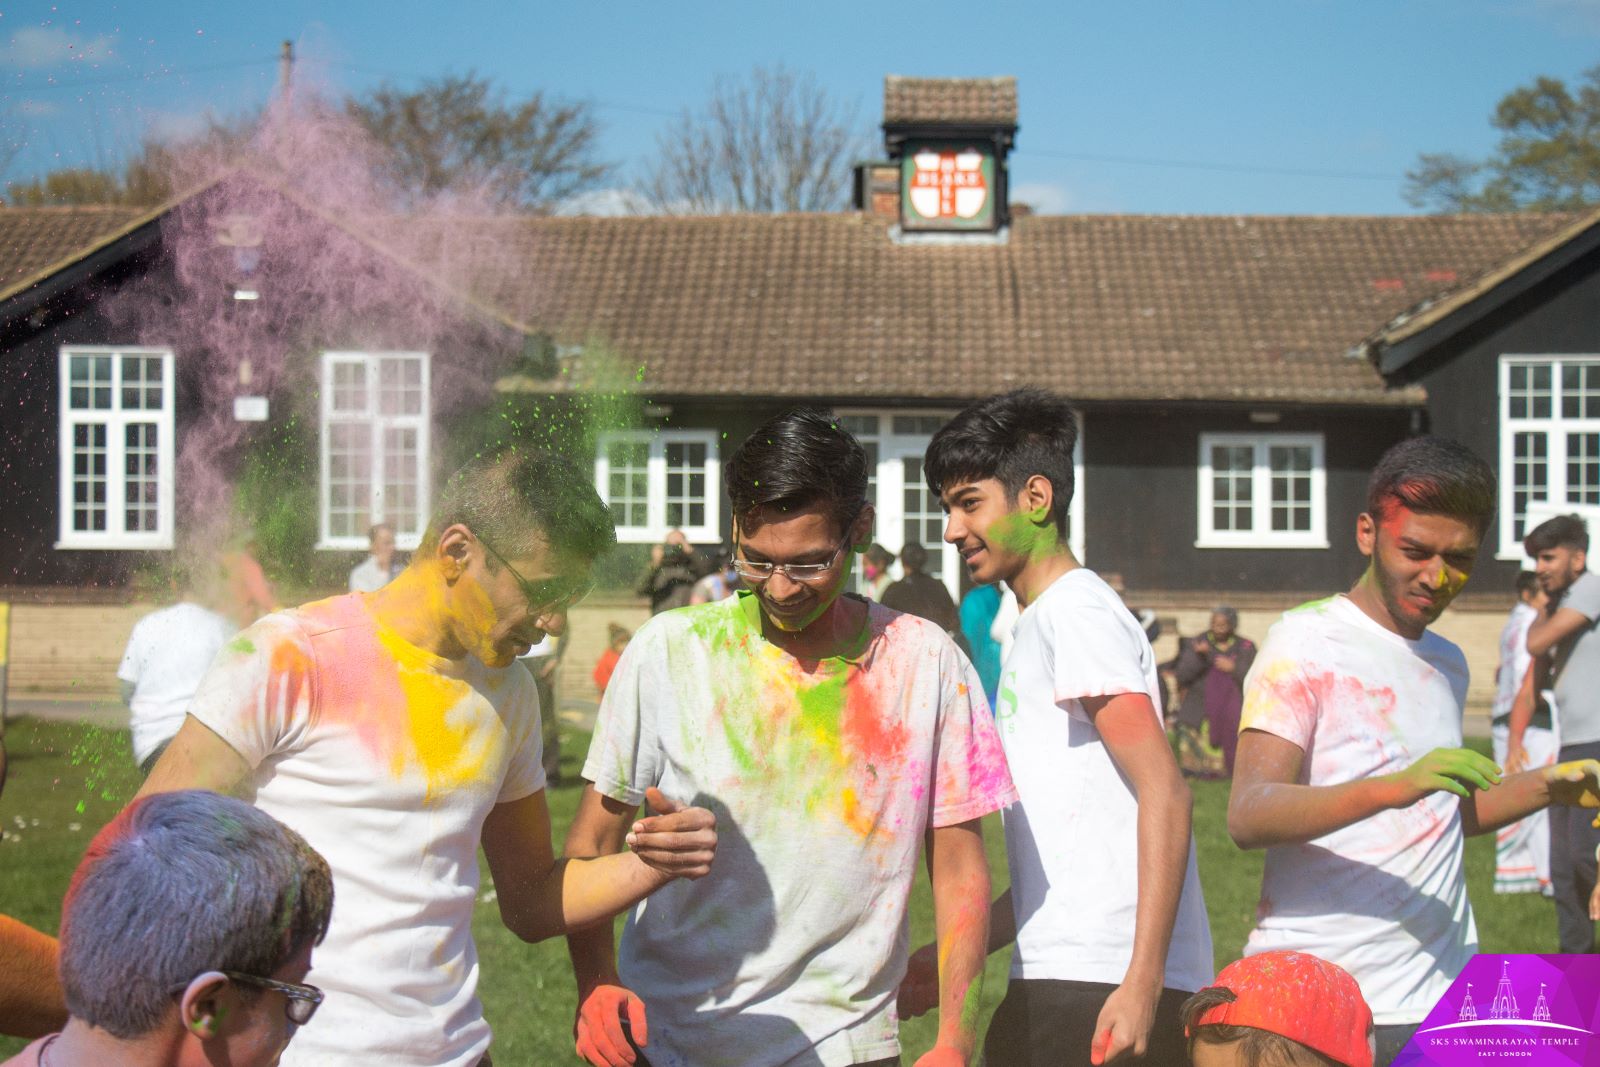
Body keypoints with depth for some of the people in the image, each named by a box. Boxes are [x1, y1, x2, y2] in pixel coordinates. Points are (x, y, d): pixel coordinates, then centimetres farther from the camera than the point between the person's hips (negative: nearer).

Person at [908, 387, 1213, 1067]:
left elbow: (1165, 793, -17)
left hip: (1108, 987, -9)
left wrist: (1140, 985, -23)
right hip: (1051, 983, 9)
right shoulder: (1030, 630, 21)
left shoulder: (1077, 611, -8)